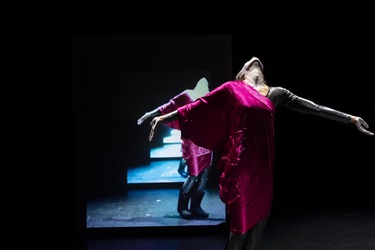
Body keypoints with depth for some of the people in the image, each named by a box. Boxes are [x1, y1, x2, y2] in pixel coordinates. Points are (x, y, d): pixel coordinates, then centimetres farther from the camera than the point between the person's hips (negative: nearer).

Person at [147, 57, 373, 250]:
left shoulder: (277, 93, 14)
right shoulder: (232, 89, 4)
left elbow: (314, 108, 13)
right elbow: (197, 107, 4)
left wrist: (351, 119, 11)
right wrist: (165, 117, 2)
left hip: (264, 161, 4)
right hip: (241, 162, -4)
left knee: (260, 216, 9)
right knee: (241, 219, 0)